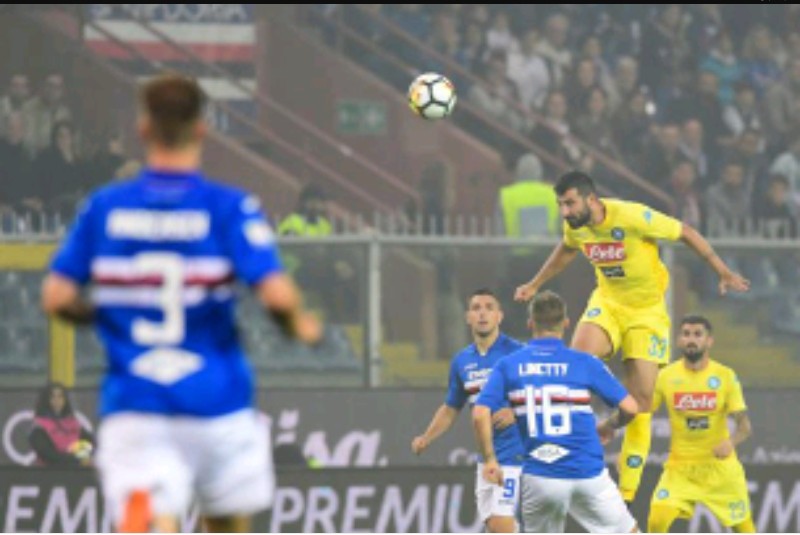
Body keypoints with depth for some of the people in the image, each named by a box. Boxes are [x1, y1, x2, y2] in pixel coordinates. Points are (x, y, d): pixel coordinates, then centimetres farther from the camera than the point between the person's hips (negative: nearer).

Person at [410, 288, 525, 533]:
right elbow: (451, 409, 22)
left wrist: (516, 413, -27)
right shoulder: (461, 361, 11)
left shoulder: (517, 353, -9)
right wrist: (426, 439, 9)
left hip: (515, 454, -7)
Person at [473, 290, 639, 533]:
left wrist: (489, 459, 5)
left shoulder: (508, 365, 4)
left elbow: (480, 414, -7)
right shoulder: (585, 363, 0)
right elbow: (629, 408, -1)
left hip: (539, 477, 1)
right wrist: (607, 427, 20)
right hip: (589, 476, -1)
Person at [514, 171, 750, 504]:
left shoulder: (633, 217, -26)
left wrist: (723, 272, -11)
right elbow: (565, 251, 18)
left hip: (647, 309, -4)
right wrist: (534, 285, 23)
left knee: (641, 399, -5)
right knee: (578, 356, -28)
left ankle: (626, 494, -1)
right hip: (607, 301, 4)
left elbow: (686, 233, -14)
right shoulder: (575, 226, -8)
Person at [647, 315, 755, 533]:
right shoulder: (666, 376, -5)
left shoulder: (725, 376, -7)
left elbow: (744, 425, -9)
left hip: (719, 465, 0)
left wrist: (731, 441, -31)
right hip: (680, 468, 0)